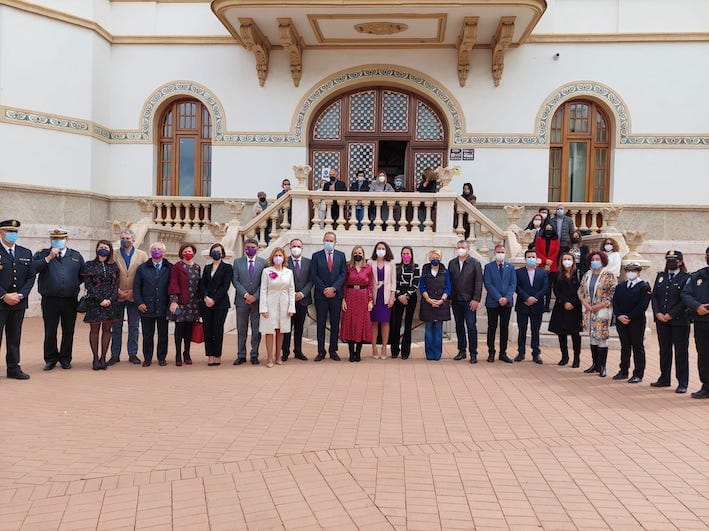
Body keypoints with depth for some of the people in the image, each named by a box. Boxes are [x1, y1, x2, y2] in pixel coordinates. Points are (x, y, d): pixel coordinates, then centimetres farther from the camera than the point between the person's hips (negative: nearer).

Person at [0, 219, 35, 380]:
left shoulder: (26, 253, 11)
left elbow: (31, 277, 9)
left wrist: (20, 295, -5)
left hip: (19, 303, 4)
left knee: (15, 337, 10)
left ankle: (13, 368, 18)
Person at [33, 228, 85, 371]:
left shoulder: (76, 256, 11)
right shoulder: (42, 254, 6)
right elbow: (33, 268, -11)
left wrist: (75, 284, 4)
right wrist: (49, 258, -15)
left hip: (70, 300, 1)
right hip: (50, 300, -1)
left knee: (68, 331, 7)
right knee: (50, 331, 3)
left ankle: (65, 359, 19)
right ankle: (50, 359, 17)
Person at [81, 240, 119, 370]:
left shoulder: (113, 266, 10)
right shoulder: (89, 265, 2)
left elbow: (116, 285, 6)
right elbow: (88, 285, -4)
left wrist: (110, 299, -9)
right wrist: (100, 300, -12)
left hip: (110, 302, 2)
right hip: (94, 301, -2)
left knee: (107, 329, 5)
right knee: (94, 329, 1)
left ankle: (103, 357, 11)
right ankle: (95, 358, 7)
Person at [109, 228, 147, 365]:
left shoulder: (142, 255, 2)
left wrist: (134, 291, -9)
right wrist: (117, 291, -10)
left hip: (134, 296, 0)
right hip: (117, 296, 0)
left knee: (134, 327, 6)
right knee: (116, 327, 7)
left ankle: (133, 354, 15)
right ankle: (115, 355, 14)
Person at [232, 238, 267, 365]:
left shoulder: (263, 263, 3)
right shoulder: (237, 262, 5)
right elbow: (235, 281, -1)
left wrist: (255, 296, -11)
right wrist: (246, 295, -11)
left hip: (257, 301, 0)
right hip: (242, 300, 1)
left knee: (256, 330, 4)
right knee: (241, 330, 6)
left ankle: (254, 355, 13)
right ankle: (241, 355, 13)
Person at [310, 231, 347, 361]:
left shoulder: (341, 255, 7)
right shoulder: (316, 256, 3)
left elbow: (343, 274, 0)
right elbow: (313, 275, -2)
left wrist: (333, 288, -13)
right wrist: (324, 289, -12)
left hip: (336, 295, 1)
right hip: (321, 296, -1)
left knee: (335, 324, 6)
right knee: (321, 324, 3)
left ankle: (333, 350, 13)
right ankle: (321, 351, 8)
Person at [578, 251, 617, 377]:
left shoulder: (609, 276, -7)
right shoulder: (587, 275, 9)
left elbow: (613, 294, -12)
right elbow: (581, 291, 12)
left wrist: (599, 306, -15)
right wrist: (585, 304, -4)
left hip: (602, 312, -5)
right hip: (589, 311, 5)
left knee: (602, 338, -4)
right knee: (592, 337, 11)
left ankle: (602, 366, 4)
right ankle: (595, 364, 20)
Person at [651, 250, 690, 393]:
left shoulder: (686, 278, -4)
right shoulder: (660, 276, 12)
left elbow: (685, 300, -11)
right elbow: (654, 296, 8)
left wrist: (670, 315, -15)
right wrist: (657, 313, -6)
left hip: (679, 321, -5)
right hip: (661, 320, 5)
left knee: (681, 352, 0)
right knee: (664, 350, 13)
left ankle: (682, 383, 6)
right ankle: (664, 379, 23)